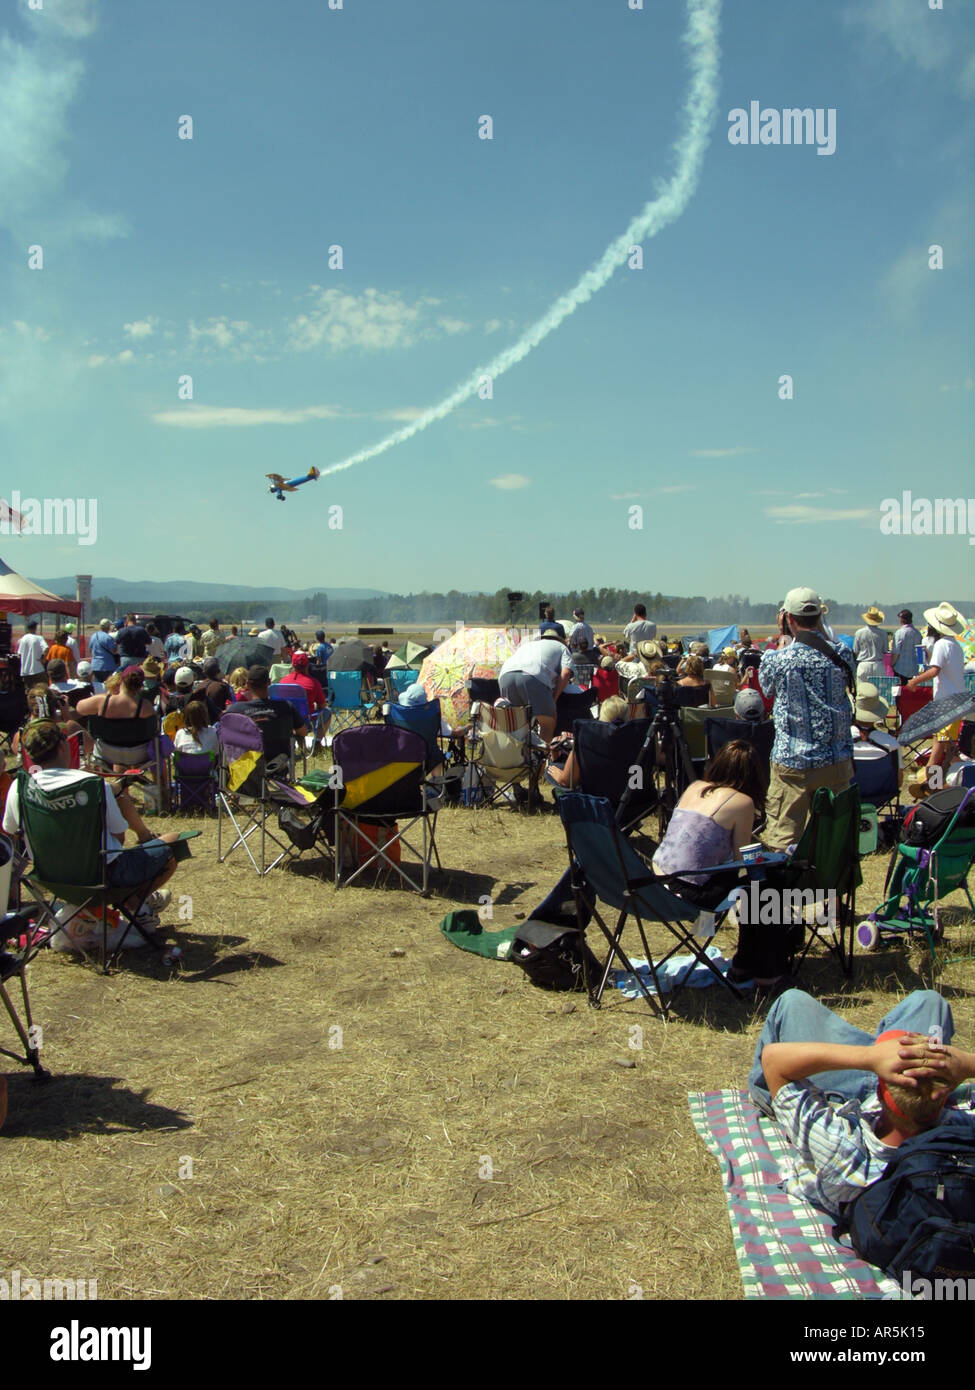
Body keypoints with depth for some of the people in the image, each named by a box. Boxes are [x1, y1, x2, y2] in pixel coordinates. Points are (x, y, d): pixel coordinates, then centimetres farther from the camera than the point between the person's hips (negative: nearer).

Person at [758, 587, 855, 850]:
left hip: (792, 762, -3)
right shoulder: (842, 654, -5)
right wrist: (820, 631, 14)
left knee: (783, 838, 3)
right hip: (836, 761, 3)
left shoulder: (776, 660, -11)